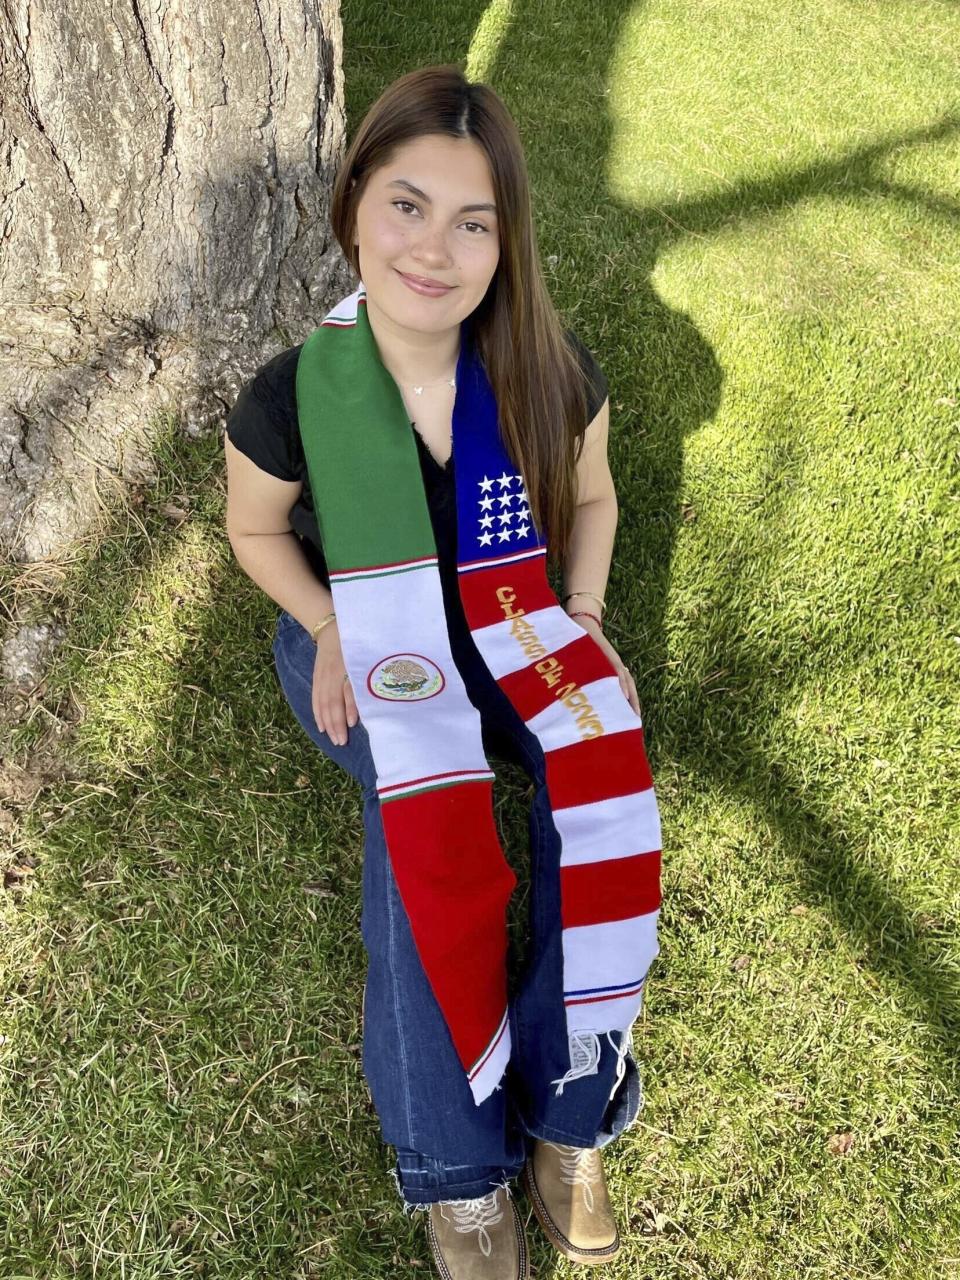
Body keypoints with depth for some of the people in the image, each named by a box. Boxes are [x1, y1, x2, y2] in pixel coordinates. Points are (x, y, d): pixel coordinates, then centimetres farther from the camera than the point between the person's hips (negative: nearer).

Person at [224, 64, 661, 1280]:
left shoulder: (554, 376, -17)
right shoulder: (289, 397, -21)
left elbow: (592, 499, 3)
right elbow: (255, 530, -3)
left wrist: (584, 617, -14)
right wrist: (332, 632, -20)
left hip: (505, 626, 2)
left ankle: (569, 1104, -11)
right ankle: (458, 1170, -17)